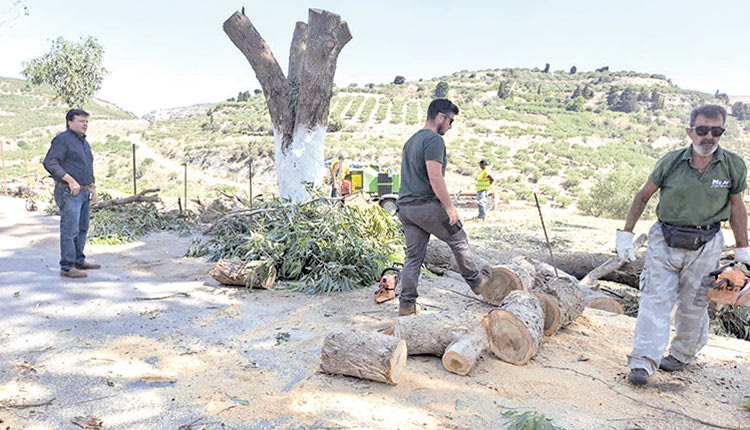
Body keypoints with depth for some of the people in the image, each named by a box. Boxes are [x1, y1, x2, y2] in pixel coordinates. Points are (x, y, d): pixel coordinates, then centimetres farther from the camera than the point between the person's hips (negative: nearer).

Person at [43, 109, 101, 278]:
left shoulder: (83, 142, 19)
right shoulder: (63, 139, -9)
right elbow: (49, 162, -19)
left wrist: (92, 187, 19)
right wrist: (71, 180, -23)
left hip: (83, 192, 9)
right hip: (69, 193, -9)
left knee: (82, 228, 15)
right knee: (70, 230, -9)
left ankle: (79, 261, 27)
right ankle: (67, 267, -4)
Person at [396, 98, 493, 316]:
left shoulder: (411, 141, 19)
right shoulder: (434, 140, -12)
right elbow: (435, 178, -21)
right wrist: (449, 206, -15)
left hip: (405, 207, 9)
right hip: (426, 205, -8)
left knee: (413, 256, 10)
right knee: (458, 240, 12)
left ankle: (406, 304, 11)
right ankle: (476, 282, 28)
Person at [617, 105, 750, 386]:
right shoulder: (672, 161, -7)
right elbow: (643, 196, 2)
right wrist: (625, 233, 0)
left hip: (704, 246, 1)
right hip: (665, 241, -1)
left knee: (693, 304, 11)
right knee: (655, 300, -6)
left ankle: (683, 354, 33)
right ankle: (643, 362, -6)